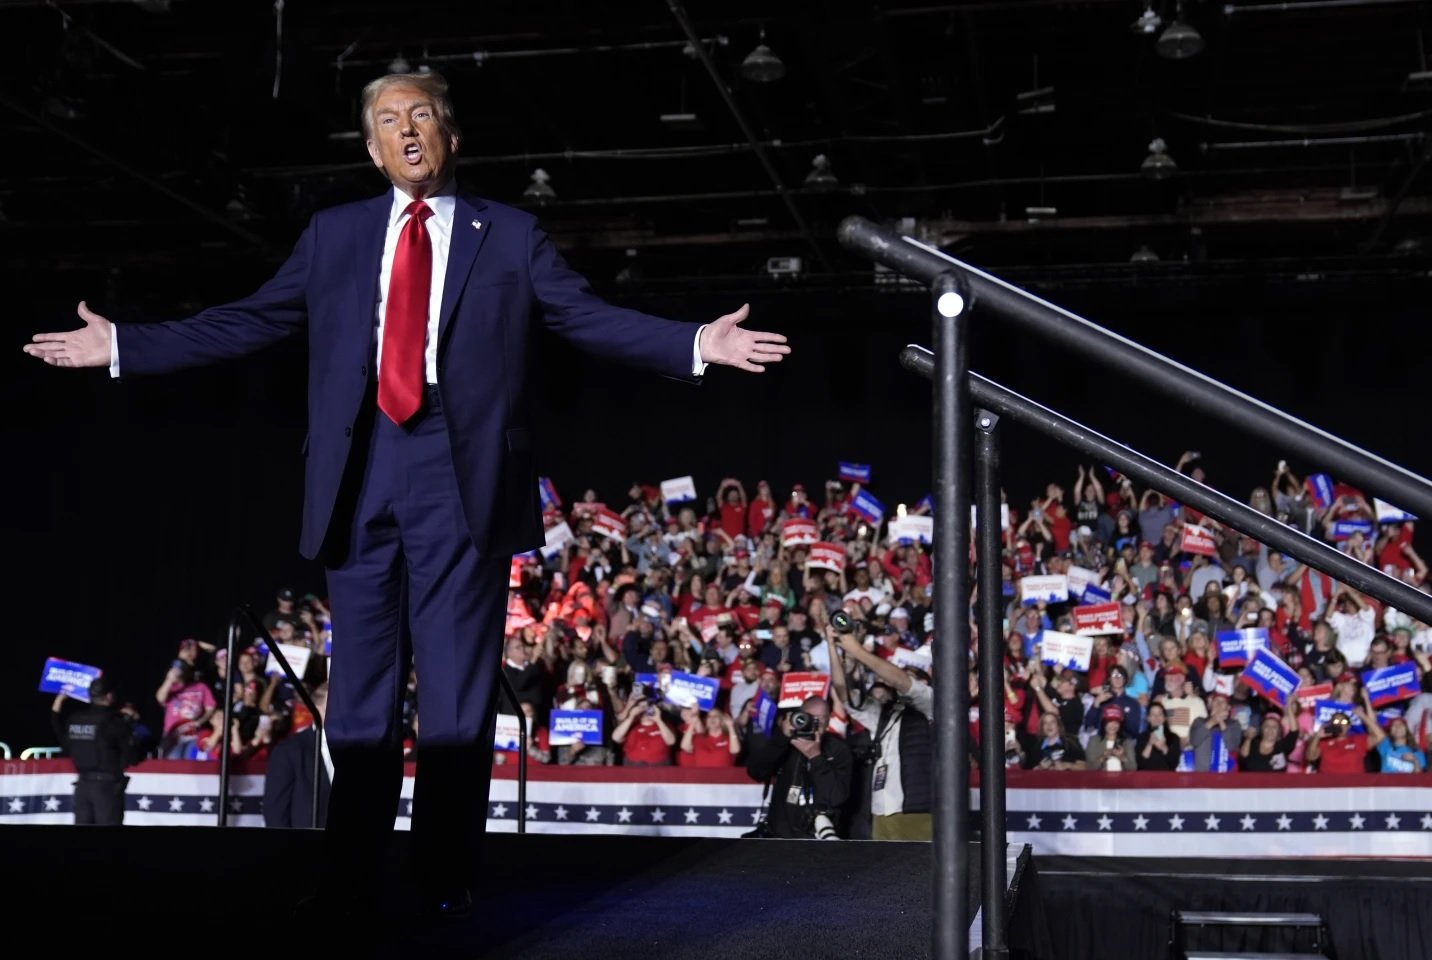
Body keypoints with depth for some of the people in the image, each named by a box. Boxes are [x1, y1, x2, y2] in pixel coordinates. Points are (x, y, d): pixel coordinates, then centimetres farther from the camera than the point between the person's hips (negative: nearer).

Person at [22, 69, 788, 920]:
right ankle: (352, 880, 14)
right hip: (362, 474, 3)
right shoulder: (332, 235, 15)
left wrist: (698, 343, -12)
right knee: (361, 689, 7)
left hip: (461, 476, -2)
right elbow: (246, 322, 13)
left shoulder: (511, 235, 9)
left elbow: (591, 318, 1)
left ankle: (448, 880, 11)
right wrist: (120, 346, 9)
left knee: (459, 690, 1)